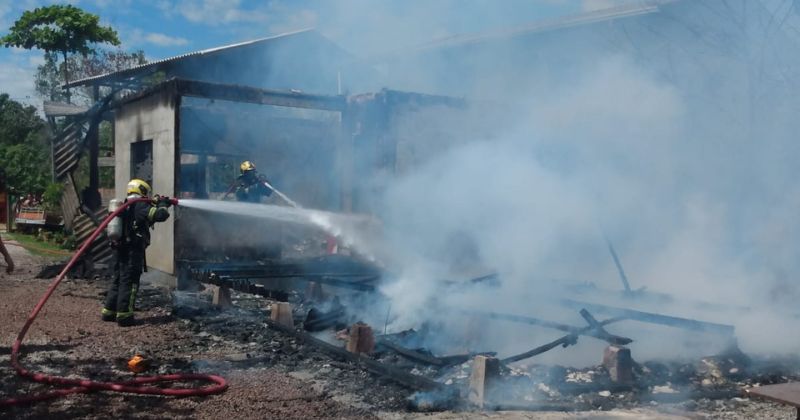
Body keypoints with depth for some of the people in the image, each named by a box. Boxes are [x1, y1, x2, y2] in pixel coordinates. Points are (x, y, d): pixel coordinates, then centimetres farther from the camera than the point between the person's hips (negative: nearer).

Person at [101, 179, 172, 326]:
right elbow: (160, 215, -20)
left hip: (121, 248, 9)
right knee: (130, 282, -4)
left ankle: (109, 312, 21)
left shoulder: (125, 206, 17)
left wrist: (156, 204, 22)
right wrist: (163, 205, 0)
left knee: (118, 280, 16)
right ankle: (124, 315, -3)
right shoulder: (141, 206, -10)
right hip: (134, 250, -9)